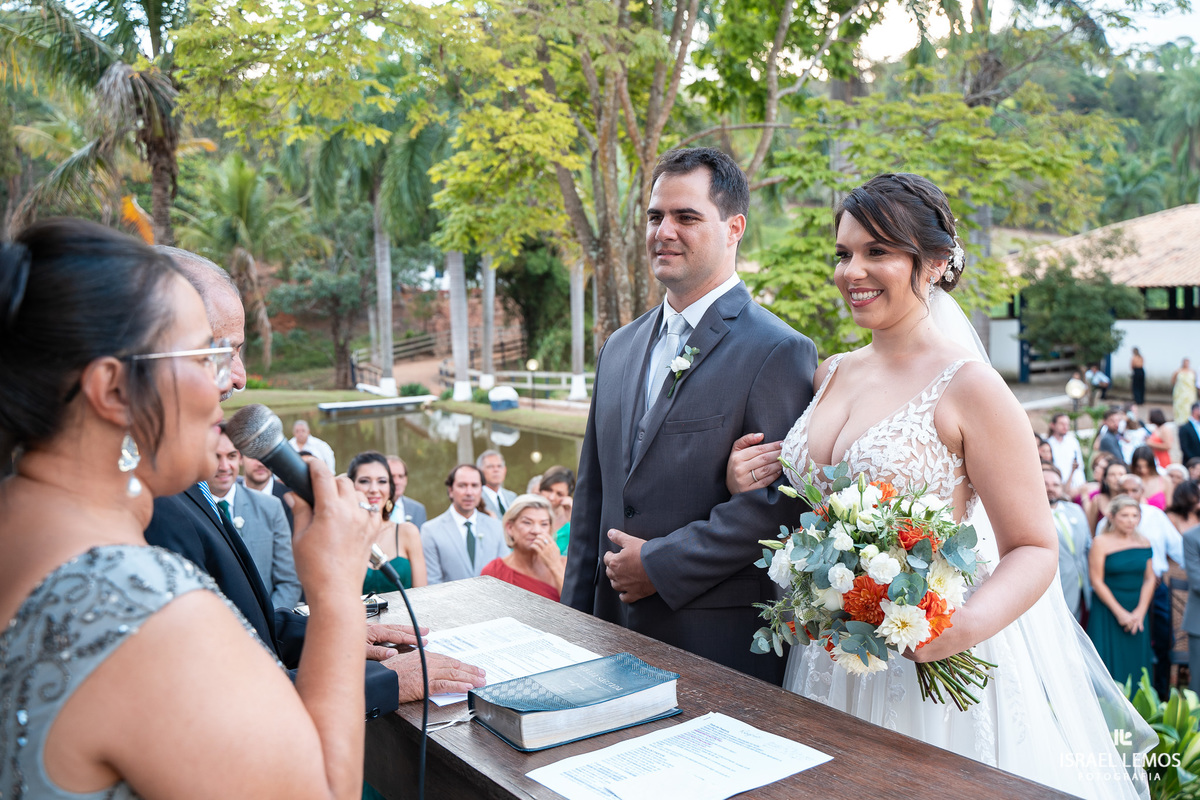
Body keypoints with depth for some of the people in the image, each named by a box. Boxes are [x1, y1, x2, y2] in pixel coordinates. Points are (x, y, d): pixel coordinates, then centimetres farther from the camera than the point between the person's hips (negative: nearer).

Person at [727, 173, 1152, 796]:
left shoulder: (967, 386, -13)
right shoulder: (830, 374, 5)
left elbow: (1035, 548, -13)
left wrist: (970, 623, -30)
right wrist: (751, 491, -3)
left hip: (933, 666, -6)